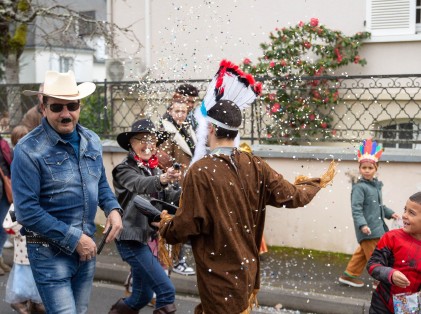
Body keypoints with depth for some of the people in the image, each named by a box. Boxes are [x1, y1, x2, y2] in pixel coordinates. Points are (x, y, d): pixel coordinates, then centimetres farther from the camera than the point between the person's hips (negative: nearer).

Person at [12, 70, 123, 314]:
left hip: (87, 246, 7)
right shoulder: (29, 150, -16)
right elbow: (27, 211, -19)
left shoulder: (92, 141, 4)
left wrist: (113, 209, -4)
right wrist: (74, 239, -18)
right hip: (50, 251, -6)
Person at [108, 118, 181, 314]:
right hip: (132, 239, -8)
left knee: (142, 297, 17)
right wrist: (161, 180, -55)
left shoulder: (154, 170, 11)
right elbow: (139, 184, -34)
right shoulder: (124, 170, -11)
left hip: (150, 238, 8)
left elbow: (170, 198, -3)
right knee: (166, 290, -12)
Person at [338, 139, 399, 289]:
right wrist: (362, 224, -30)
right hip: (368, 229, -9)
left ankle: (350, 275, 27)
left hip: (377, 226, 9)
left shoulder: (376, 185, 14)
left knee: (363, 253, 17)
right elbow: (356, 209, -21)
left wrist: (390, 213, 19)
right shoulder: (359, 187, -15)